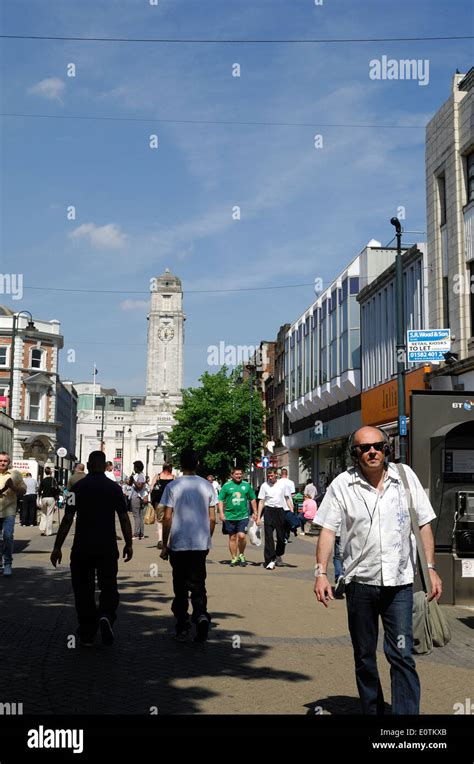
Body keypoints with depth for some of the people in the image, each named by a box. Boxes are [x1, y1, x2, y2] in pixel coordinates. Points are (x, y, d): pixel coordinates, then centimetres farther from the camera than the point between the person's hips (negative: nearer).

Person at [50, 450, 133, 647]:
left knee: (84, 590, 10)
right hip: (107, 548, 0)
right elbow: (124, 518, -2)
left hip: (82, 548, 0)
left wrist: (57, 547, -1)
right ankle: (106, 615, -16)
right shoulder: (114, 488, -1)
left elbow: (67, 519, -6)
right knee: (108, 586, 12)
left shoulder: (78, 487, -3)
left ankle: (87, 634, 12)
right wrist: (128, 544, 7)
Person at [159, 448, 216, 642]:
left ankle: (183, 628, 10)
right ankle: (201, 615, -15)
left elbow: (167, 518, -6)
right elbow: (212, 519, 4)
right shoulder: (207, 486, 3)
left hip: (179, 545, -2)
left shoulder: (173, 486, -6)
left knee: (180, 587, 8)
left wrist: (165, 545, 2)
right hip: (201, 545, 2)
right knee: (198, 584, 10)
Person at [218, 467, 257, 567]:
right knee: (232, 538, 8)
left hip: (243, 516, 0)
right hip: (230, 516, 0)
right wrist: (221, 513, -7)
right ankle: (234, 558, 19)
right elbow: (220, 500, 2)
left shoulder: (246, 485, 5)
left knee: (242, 536, -13)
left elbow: (253, 499, 14)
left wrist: (255, 512, 11)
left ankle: (241, 555, 10)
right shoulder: (227, 486, 1)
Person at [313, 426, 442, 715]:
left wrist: (431, 569, 2)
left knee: (402, 654, -6)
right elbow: (328, 530, -2)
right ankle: (372, 710, 27)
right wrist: (321, 573, -11)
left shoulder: (406, 477, 2)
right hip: (360, 582, 1)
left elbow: (423, 525, 6)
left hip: (400, 581, 0)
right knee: (364, 657, 12)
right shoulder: (342, 485, -2)